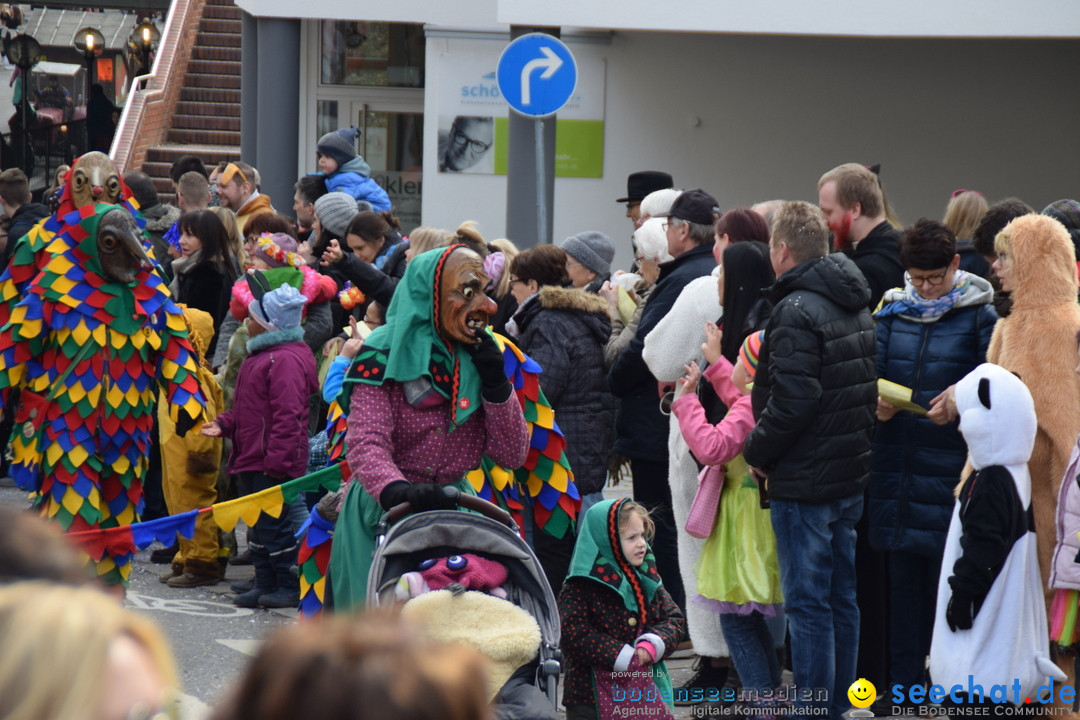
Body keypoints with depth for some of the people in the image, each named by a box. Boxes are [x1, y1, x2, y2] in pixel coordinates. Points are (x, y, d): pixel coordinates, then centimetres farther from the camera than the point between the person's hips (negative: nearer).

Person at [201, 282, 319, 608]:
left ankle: (290, 586, 1)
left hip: (272, 463, -11)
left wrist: (277, 460, -25)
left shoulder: (286, 360, -18)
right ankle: (265, 584, 21)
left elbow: (288, 416, -23)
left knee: (274, 523, -6)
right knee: (258, 523, 14)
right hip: (252, 460, 11)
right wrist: (224, 424, 11)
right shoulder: (261, 356, 17)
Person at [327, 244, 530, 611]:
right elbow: (365, 444, -19)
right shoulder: (384, 355, -8)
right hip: (385, 515, -5)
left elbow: (513, 455, 5)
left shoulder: (480, 357, 9)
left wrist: (495, 383, -8)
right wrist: (396, 491, -40)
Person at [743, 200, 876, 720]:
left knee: (807, 604, -4)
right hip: (851, 475, 9)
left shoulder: (796, 311, -17)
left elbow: (792, 400, -23)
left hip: (803, 482, -9)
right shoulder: (856, 307, 12)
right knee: (841, 599, 14)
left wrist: (756, 451, -10)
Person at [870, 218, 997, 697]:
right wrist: (877, 402, -13)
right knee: (904, 577, 9)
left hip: (951, 471, -4)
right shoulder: (893, 311, 10)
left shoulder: (979, 315, -2)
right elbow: (870, 370, 8)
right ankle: (904, 682, 17)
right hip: (898, 466, 4)